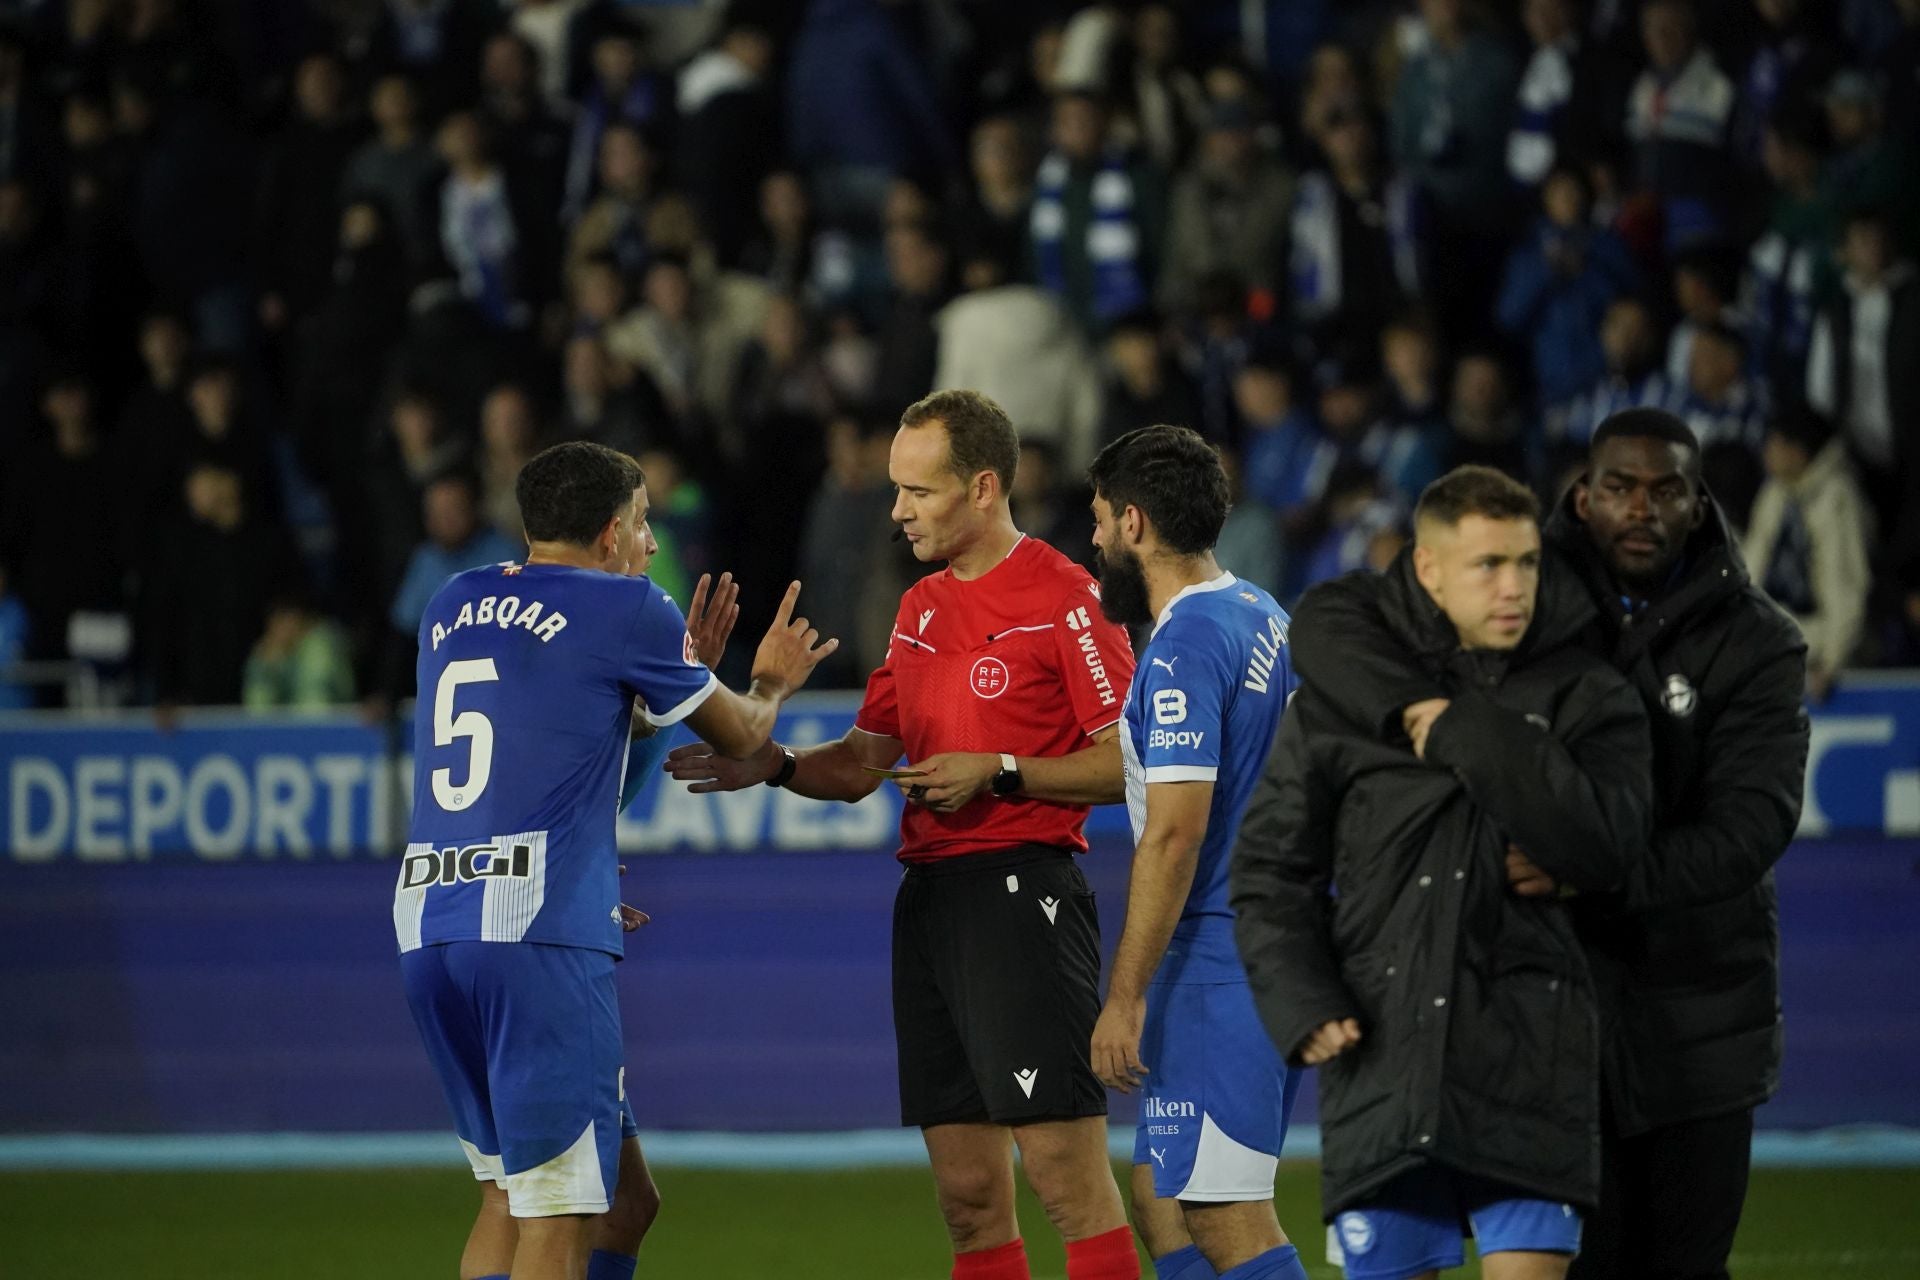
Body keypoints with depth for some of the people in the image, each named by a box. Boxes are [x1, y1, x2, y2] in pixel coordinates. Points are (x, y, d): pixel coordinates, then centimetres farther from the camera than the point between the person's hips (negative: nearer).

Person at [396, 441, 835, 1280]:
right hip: (540, 930, -7)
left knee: (509, 1195, 16)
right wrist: (770, 686, 38)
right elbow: (738, 735, 15)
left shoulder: (450, 608, 19)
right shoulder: (625, 608, 2)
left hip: (425, 927, 7)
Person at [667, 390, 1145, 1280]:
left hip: (1021, 892, -8)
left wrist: (999, 772, -15)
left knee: (1071, 1186, -12)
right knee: (968, 1197, 7)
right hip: (928, 896, 8)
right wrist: (774, 765, 3)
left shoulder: (1062, 596, -7)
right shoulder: (920, 608, 18)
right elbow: (863, 762, 21)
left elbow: (1131, 762, -9)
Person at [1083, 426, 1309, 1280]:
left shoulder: (1184, 648, -16)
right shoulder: (1263, 619, 14)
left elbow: (1174, 834, -22)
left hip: (1218, 965, -10)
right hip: (1279, 948, 10)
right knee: (1160, 1202, 14)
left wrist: (1124, 997, -20)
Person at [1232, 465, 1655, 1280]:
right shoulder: (1342, 697, 6)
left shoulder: (1584, 694, 4)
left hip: (1527, 1059, -1)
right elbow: (1271, 868, 11)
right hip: (1382, 1052, 1)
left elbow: (1607, 845, -12)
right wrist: (1300, 1003, -3)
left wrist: (1473, 739, -14)